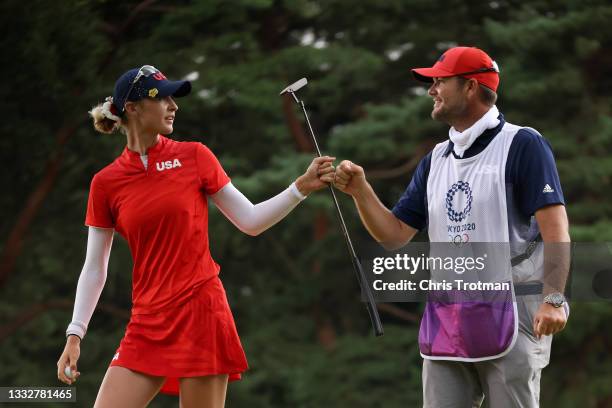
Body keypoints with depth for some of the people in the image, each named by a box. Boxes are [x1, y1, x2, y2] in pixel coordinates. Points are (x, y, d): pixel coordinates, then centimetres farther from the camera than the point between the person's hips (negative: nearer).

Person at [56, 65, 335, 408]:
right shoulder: (106, 183, 3)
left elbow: (250, 221, 6)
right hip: (147, 326, 2)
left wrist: (303, 186, -5)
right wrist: (75, 336, 1)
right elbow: (94, 268, 7)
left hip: (201, 315, -2)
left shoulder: (194, 157, 2)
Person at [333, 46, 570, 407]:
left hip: (509, 313, -7)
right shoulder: (436, 160, 17)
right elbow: (395, 235, 16)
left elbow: (555, 229, -12)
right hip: (444, 319, 7)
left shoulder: (522, 145, -4)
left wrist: (554, 299, -24)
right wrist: (360, 191, 1)